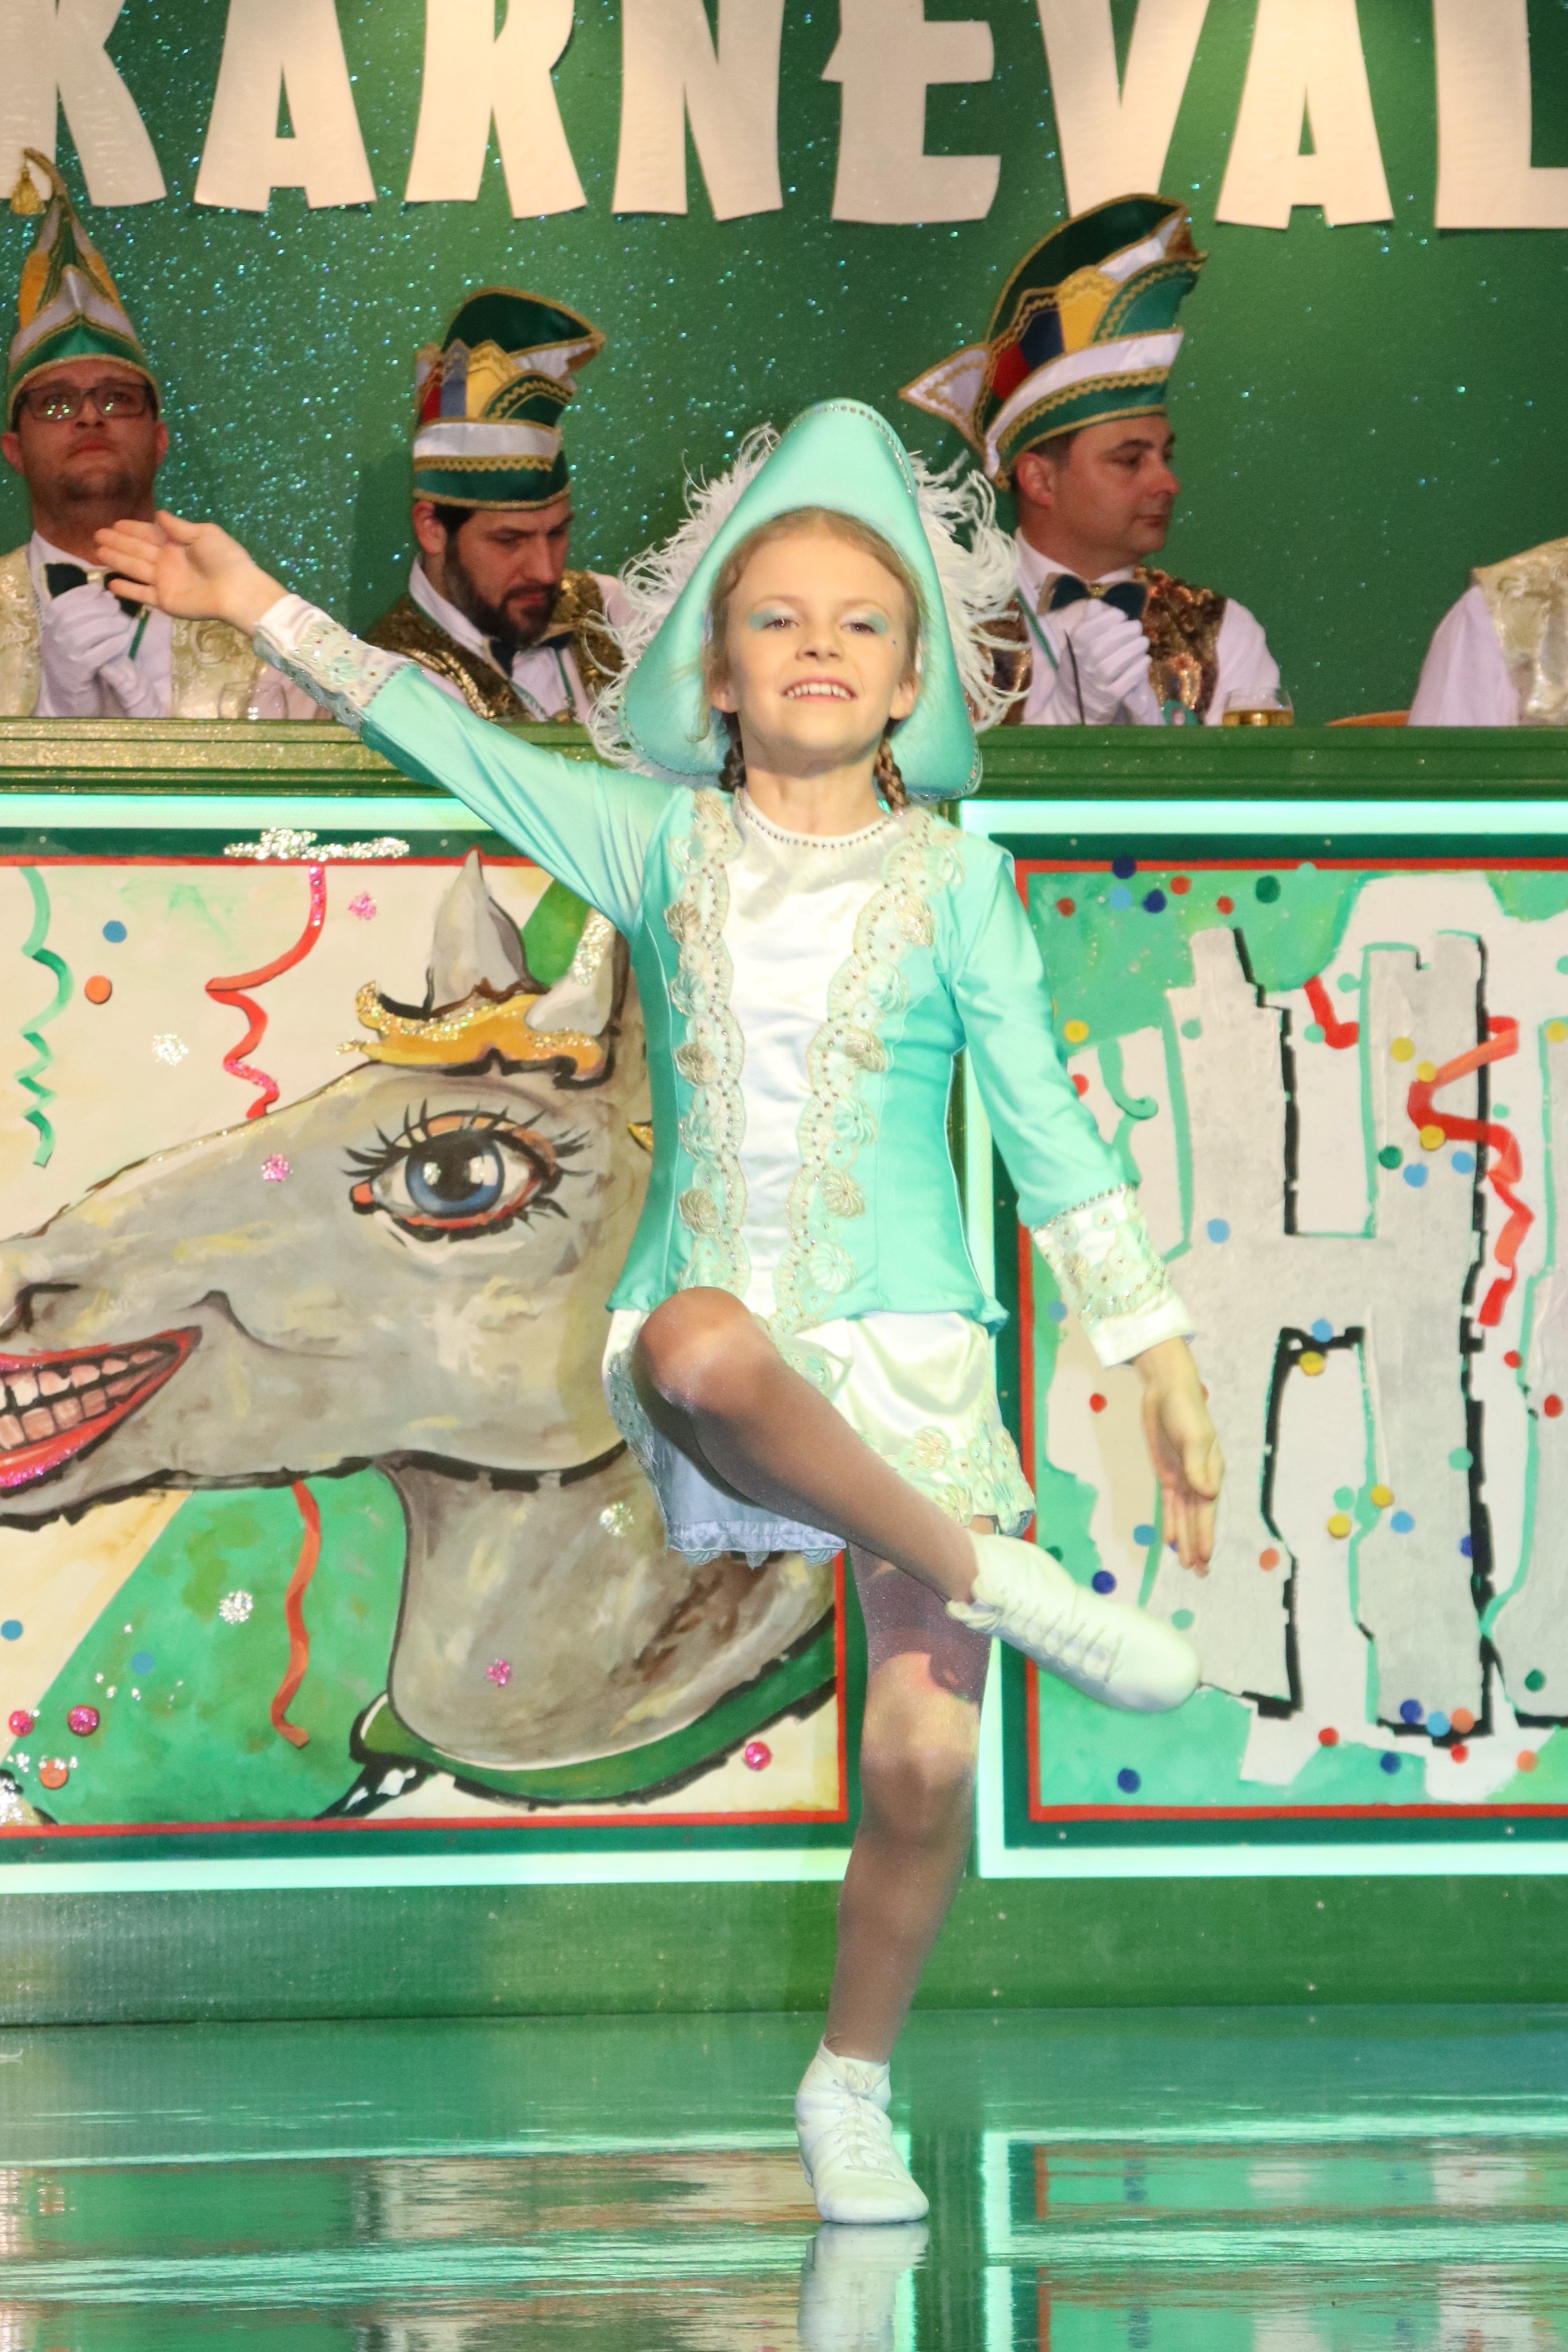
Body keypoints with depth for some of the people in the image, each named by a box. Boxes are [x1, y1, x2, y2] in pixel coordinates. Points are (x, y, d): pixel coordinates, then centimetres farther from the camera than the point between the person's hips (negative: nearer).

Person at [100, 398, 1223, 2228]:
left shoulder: (954, 879, 5)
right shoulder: (656, 842, 9)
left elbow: (1049, 1131, 6)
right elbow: (451, 742, 17)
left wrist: (1160, 1358, 3)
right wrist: (267, 613, 16)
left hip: (907, 1351, 0)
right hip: (712, 1331, 0)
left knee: (923, 1765, -8)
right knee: (708, 1351, -41)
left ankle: (851, 2092, 17)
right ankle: (999, 1583, -23)